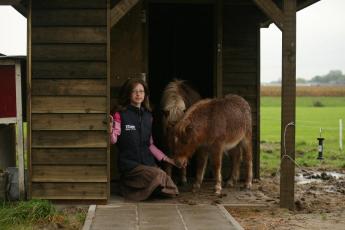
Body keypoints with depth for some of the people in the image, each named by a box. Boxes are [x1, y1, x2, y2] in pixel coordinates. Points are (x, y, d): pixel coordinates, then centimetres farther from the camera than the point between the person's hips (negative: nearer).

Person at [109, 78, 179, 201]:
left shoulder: (148, 116, 13)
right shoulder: (120, 114, -3)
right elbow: (113, 140, -12)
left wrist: (166, 159, 15)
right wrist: (110, 128, -33)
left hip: (148, 162, 6)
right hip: (130, 163, -6)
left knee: (171, 192, -10)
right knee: (159, 175, -28)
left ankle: (133, 184, 12)